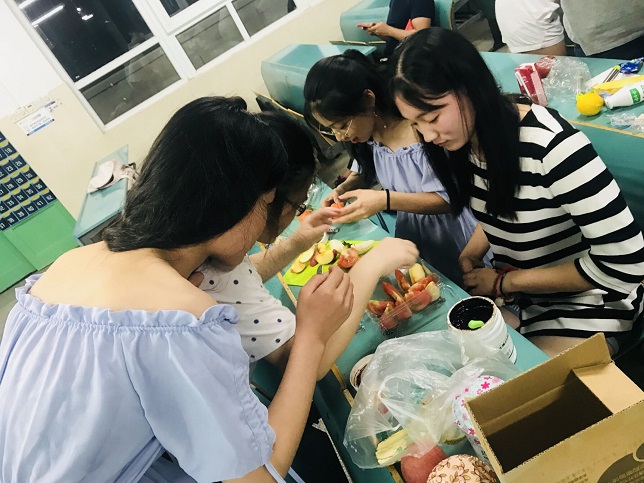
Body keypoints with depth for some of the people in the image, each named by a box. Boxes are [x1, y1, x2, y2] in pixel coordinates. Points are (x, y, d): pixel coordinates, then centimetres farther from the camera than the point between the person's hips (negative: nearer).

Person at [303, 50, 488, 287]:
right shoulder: (367, 130, -10)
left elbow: (449, 199, -23)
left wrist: (386, 200, -35)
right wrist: (343, 189, -12)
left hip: (451, 234, -6)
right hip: (411, 232, 6)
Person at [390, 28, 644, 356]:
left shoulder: (549, 142, -30)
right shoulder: (465, 141, -7)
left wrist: (503, 282, -18)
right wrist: (468, 256, -8)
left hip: (583, 303, -6)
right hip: (513, 291, 6)